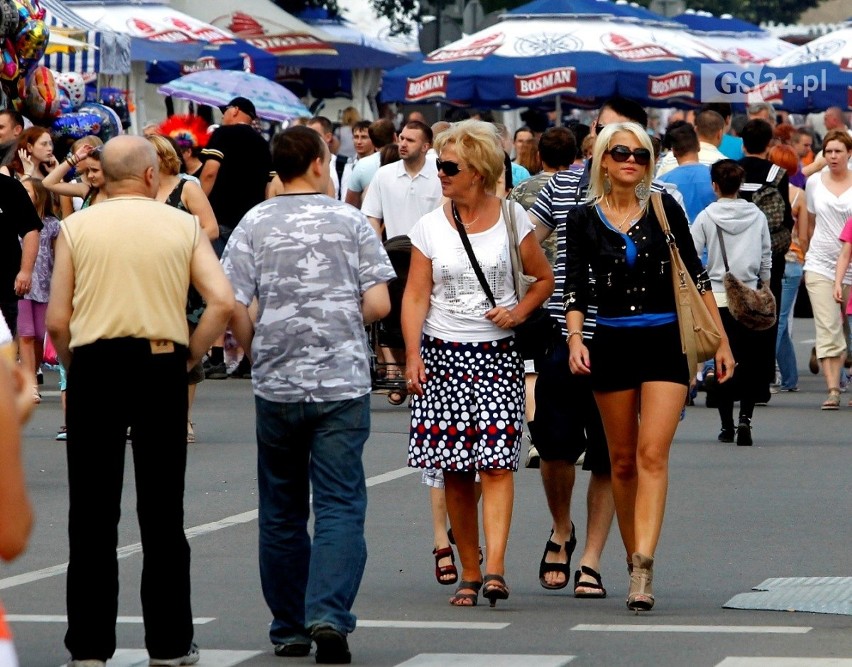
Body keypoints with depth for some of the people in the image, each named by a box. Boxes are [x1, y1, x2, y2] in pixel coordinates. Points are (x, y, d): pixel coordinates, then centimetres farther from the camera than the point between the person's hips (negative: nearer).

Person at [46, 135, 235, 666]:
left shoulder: (77, 227, 2)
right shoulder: (183, 225, 3)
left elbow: (57, 321, -2)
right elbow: (223, 302, -6)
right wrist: (190, 357, 4)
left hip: (93, 368, 0)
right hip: (162, 366, 0)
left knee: (93, 514, 5)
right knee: (162, 513, 8)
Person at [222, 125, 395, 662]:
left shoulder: (254, 225, 0)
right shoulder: (351, 221, -1)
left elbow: (233, 308, -7)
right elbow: (378, 304, -5)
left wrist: (255, 351, 12)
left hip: (277, 384, 2)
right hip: (343, 382, -1)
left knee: (282, 512, 12)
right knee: (340, 507, -2)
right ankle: (329, 615, -19)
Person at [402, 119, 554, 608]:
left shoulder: (512, 218, 4)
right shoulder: (430, 227, 5)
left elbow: (544, 278, 13)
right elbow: (416, 295, 2)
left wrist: (519, 311, -6)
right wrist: (413, 355, -9)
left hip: (497, 354, -2)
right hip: (443, 353, 2)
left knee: (496, 461, -14)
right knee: (456, 471, 2)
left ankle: (495, 568, -21)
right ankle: (469, 573, 10)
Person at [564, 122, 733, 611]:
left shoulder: (665, 210, 3)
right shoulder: (584, 219, 4)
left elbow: (695, 275, 7)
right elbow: (576, 285, -2)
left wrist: (721, 340, 7)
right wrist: (575, 338, -19)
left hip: (666, 342, -2)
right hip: (613, 344, 2)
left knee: (652, 455, -13)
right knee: (623, 459, 7)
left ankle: (644, 568, -21)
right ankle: (635, 561, 19)